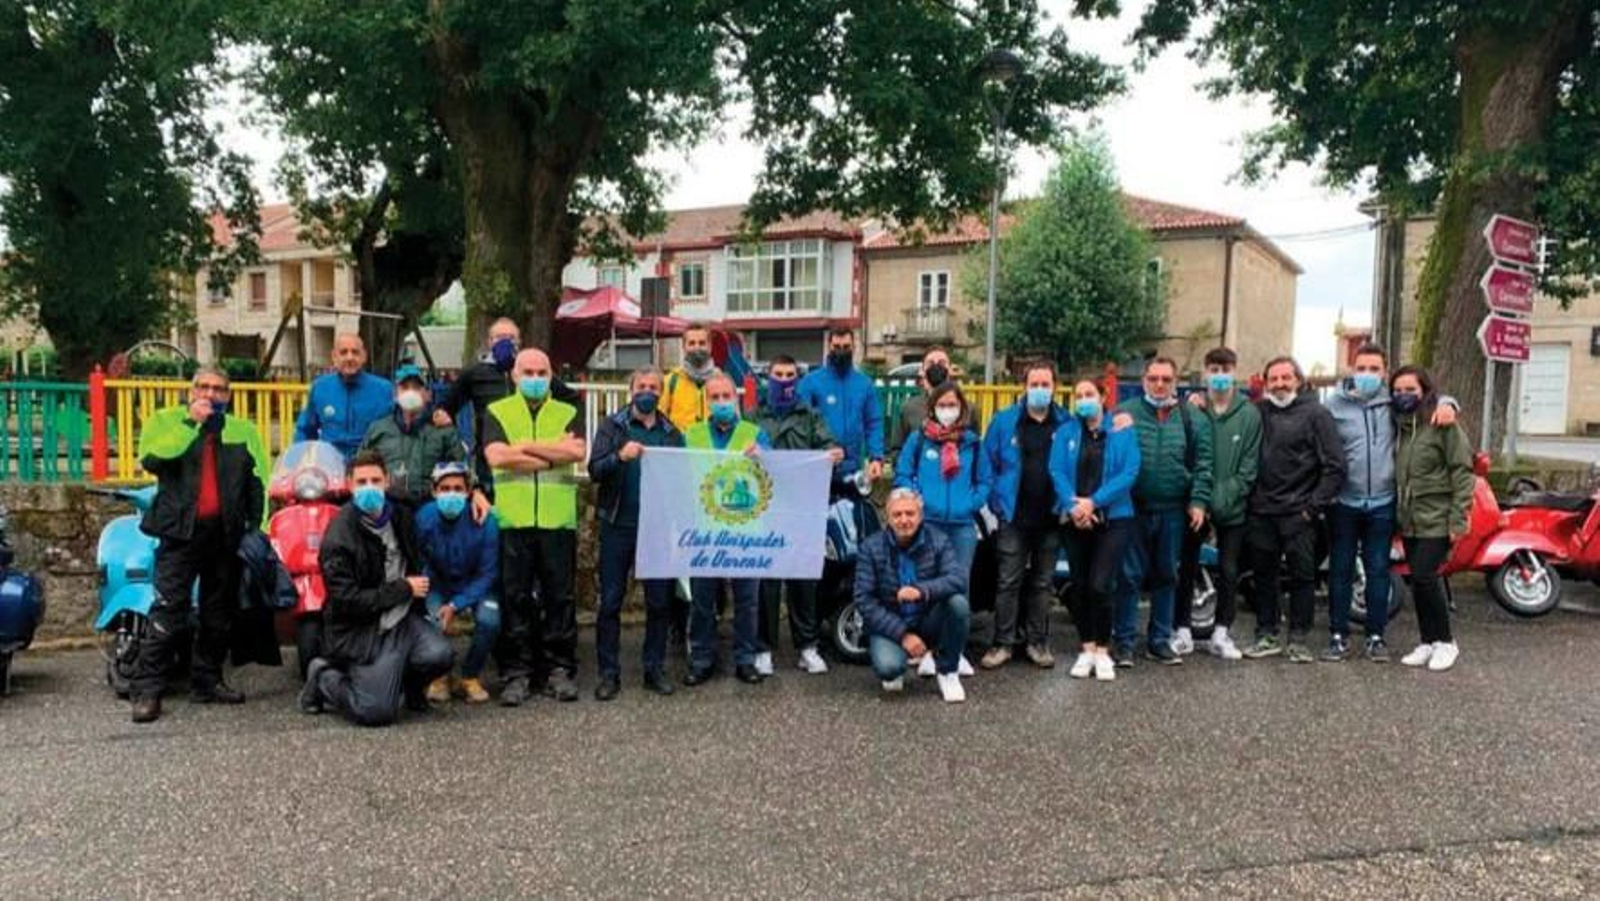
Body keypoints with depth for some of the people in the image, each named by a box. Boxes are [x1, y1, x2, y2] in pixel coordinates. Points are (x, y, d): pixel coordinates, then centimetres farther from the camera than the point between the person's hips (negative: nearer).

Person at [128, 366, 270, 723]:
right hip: (181, 531, -3)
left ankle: (207, 681, 22)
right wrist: (191, 423, -14)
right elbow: (151, 458, -14)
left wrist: (258, 529, 0)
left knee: (219, 613, 10)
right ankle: (146, 689, -5)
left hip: (226, 533, 4)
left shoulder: (243, 430, 12)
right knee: (168, 611, -10)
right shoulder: (166, 421, 6)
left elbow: (258, 484, 9)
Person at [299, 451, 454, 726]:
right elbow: (347, 601, -18)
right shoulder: (339, 537, -15)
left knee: (440, 655, -23)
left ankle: (408, 683, 12)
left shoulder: (400, 515, 5)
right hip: (361, 630, -5)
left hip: (403, 617, 5)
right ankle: (324, 677, 15)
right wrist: (404, 589, -14)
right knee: (377, 713, -13)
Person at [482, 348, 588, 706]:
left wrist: (526, 446, -5)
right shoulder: (497, 412, 11)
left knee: (559, 597, 4)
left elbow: (578, 451, -7)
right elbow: (496, 457, -7)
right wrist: (554, 454, -6)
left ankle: (559, 670, 12)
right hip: (512, 519, -1)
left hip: (558, 520, 1)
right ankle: (516, 673, 10)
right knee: (514, 599, 2)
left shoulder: (569, 413, 13)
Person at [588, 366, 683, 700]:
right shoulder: (612, 426, 3)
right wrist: (620, 456, -24)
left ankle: (655, 669, 17)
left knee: (659, 601, 6)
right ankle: (609, 673, 10)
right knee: (610, 601, 2)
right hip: (618, 526, -2)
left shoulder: (672, 433, 10)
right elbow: (594, 470, -8)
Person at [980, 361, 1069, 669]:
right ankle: (1003, 643, 7)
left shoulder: (1066, 424, 4)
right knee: (1009, 583, 0)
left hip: (1050, 518, 2)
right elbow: (988, 464, 2)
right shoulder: (1004, 421, 1)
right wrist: (997, 501, -4)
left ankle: (1038, 643, 20)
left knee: (1042, 583, 11)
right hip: (1014, 517, -2)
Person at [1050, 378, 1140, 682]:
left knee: (1100, 586, -11)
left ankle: (1103, 651, 5)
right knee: (1079, 586, 7)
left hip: (1113, 518, -3)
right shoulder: (1065, 432, 8)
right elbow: (1057, 471, -2)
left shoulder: (1122, 432, 2)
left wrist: (1094, 502, -17)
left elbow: (1129, 473, -8)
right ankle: (1087, 648, 21)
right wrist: (1072, 505, -19)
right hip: (1075, 520, 3)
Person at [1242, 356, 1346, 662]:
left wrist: (1315, 506, -8)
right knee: (1263, 575, 9)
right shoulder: (1259, 412, 8)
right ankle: (1266, 636, 18)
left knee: (1302, 576, 2)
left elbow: (1335, 466, -6)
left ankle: (1298, 639, 12)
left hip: (1298, 513, -4)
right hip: (1261, 511, 4)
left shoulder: (1315, 413, -3)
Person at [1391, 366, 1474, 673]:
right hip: (1409, 520, 6)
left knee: (1424, 577, -11)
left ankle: (1445, 642, 6)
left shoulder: (1442, 424, -9)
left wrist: (1458, 518, -15)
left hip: (1437, 518, -6)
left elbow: (1462, 471, -11)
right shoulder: (1399, 425, 11)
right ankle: (1427, 642, 19)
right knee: (1419, 580, 9)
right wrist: (1398, 513, 8)